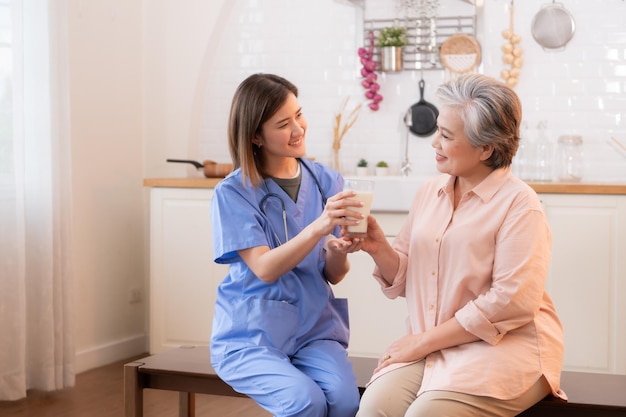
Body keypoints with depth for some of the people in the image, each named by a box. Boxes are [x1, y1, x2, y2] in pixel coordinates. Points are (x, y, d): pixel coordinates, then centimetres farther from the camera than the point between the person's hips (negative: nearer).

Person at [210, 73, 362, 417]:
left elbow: (334, 275, 5)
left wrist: (337, 251, -19)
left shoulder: (327, 182, 3)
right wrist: (320, 226, -30)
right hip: (250, 336, -3)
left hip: (314, 330, 3)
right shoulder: (232, 193, -8)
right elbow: (265, 269, -17)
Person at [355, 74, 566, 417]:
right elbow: (405, 280, 15)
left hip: (505, 348, -5)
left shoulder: (519, 204, -9)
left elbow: (510, 302, -17)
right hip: (430, 348, 5)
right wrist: (379, 249, -8)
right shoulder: (430, 191, 10)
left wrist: (425, 340, -13)